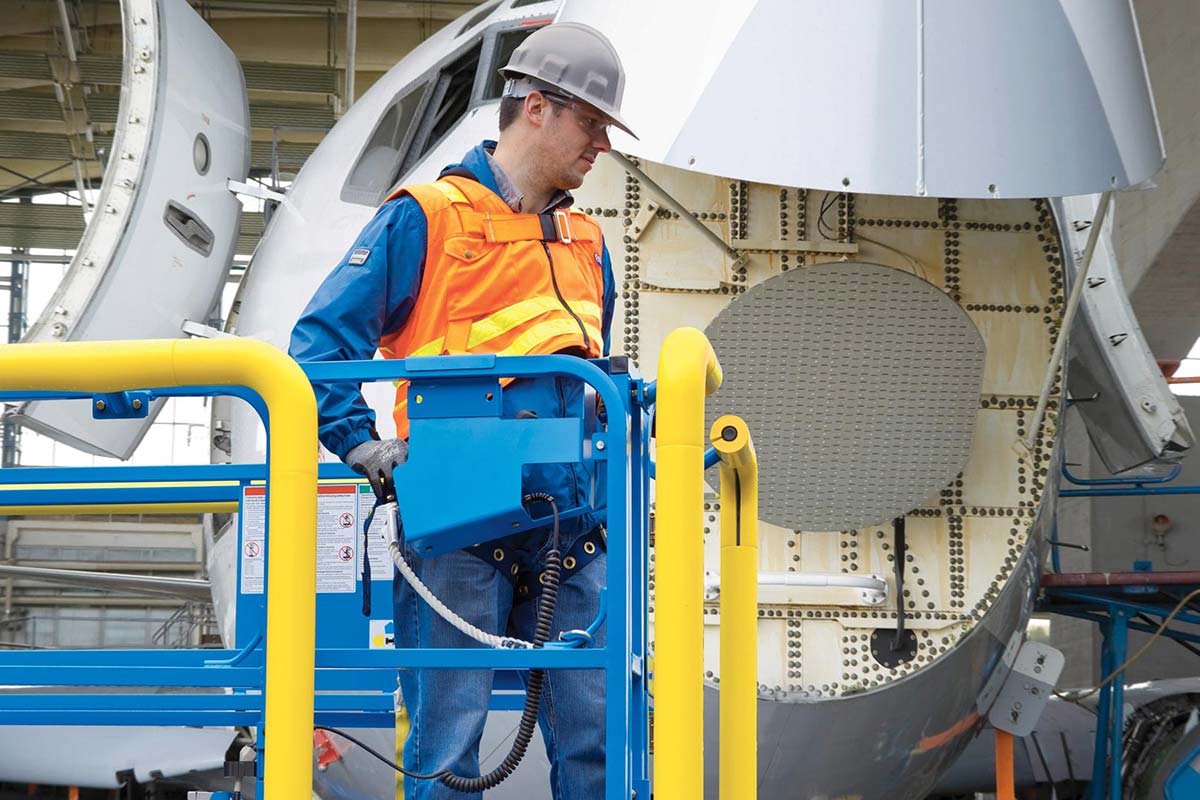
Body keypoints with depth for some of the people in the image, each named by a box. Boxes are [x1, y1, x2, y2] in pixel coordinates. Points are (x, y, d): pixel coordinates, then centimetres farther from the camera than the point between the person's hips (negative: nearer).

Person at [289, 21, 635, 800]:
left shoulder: (587, 242, 20)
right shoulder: (426, 217, 0)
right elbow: (320, 341, -4)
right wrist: (364, 446, -15)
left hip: (570, 533, 6)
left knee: (599, 731, 2)